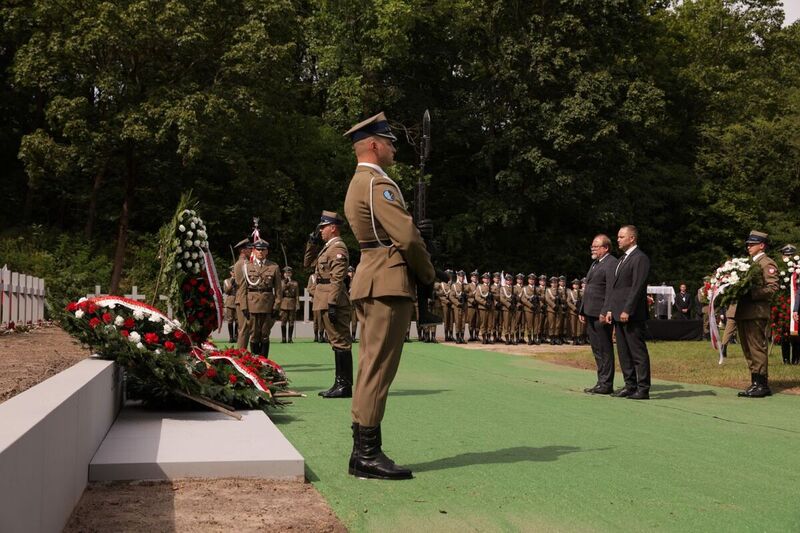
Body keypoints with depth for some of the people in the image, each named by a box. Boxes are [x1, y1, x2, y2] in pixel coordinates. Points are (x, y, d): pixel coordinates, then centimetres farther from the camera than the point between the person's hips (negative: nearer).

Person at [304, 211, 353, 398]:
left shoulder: (338, 248, -12)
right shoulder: (327, 247, 19)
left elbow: (337, 280, -20)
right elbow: (307, 263, 28)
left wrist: (332, 304, -25)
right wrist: (312, 242, 16)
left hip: (334, 303, -10)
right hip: (327, 303, 10)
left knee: (341, 343, -7)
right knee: (338, 343, 11)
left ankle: (345, 386, -5)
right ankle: (340, 383, 16)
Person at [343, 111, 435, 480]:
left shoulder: (357, 183, 21)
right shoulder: (378, 183, -12)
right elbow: (407, 238, -18)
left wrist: (415, 229, 13)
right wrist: (429, 275, -4)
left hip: (370, 281, 11)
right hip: (389, 282, -10)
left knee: (370, 367, 10)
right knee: (379, 367, -9)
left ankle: (362, 451, 15)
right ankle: (367, 454, -5)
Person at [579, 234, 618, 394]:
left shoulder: (611, 264, -11)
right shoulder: (594, 264, 21)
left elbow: (611, 291, -18)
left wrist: (605, 312, -23)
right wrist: (582, 311, 19)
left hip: (601, 315, -10)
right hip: (590, 314, 10)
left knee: (604, 349, -3)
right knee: (596, 349, 13)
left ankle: (606, 384, 2)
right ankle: (601, 382, 19)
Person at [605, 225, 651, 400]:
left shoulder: (640, 259, -10)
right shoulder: (622, 259, 20)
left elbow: (637, 287, -17)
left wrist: (627, 310, -20)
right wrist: (609, 309, 11)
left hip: (632, 315, -9)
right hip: (618, 314, 9)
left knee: (638, 352, -4)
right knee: (624, 352, 11)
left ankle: (643, 389, 0)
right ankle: (630, 385, 18)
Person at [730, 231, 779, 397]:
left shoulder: (767, 264, -4)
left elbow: (773, 287, -15)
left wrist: (751, 294, -23)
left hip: (756, 313, -9)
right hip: (742, 312, 9)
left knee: (757, 348, -6)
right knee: (748, 350, 12)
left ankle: (762, 385, 0)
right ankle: (755, 383, 19)